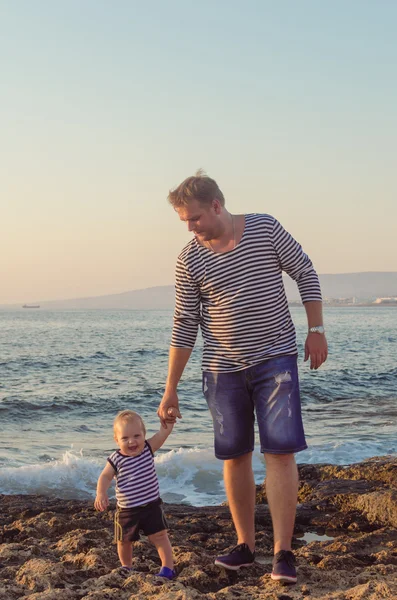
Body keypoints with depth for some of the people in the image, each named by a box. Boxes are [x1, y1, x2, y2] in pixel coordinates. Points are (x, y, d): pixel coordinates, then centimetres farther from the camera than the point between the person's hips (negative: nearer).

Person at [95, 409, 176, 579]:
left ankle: (168, 567, 2)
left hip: (151, 506, 0)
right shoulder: (116, 460, -11)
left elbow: (164, 432, -11)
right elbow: (105, 477, -8)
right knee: (124, 541, 16)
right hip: (126, 510, 0)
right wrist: (101, 493, -25)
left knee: (160, 537, -5)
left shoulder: (148, 449, -6)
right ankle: (126, 567, 40)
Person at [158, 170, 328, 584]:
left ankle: (283, 552, -4)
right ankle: (245, 545, 21)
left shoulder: (265, 228, -7)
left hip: (276, 360, -2)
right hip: (223, 368, 2)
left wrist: (316, 330, -3)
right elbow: (184, 325, -1)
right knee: (234, 456, 7)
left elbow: (305, 273, 3)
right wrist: (170, 389, 0)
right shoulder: (190, 260, -5)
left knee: (280, 452, -9)